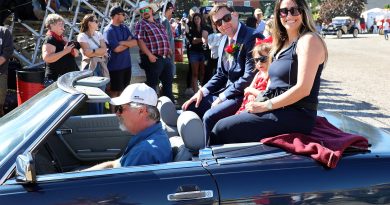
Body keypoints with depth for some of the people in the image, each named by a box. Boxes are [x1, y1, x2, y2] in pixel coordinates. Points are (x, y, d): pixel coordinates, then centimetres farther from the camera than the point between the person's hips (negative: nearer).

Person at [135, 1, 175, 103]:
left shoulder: (159, 23, 19)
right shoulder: (141, 24, -4)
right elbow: (140, 41, -14)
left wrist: (169, 49, 14)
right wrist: (149, 54, -21)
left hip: (166, 57, 8)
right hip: (153, 58, -8)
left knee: (168, 82, 16)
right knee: (152, 84, 1)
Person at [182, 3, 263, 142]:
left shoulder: (252, 37, -17)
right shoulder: (224, 41, 11)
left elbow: (250, 76, -22)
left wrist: (223, 97, -16)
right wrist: (202, 91, 1)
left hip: (243, 95, -9)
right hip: (225, 92, 9)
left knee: (210, 116, -26)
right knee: (189, 108, 4)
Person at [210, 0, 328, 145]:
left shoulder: (309, 40, -8)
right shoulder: (283, 43, 19)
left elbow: (303, 88, -17)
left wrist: (265, 106, -15)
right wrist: (258, 102, 3)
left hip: (298, 115, -8)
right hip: (278, 110, 8)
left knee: (223, 128, -19)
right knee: (223, 125, -8)